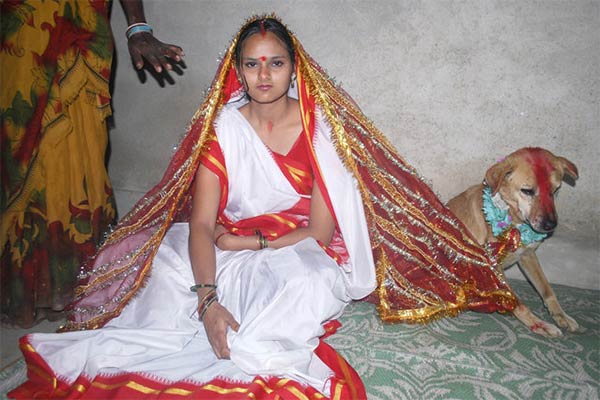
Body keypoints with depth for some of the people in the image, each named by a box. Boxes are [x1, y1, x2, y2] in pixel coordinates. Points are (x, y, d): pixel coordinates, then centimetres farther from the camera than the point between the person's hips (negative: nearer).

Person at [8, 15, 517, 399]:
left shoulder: (321, 129, -6)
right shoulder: (222, 127, -4)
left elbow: (320, 232, -8)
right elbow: (201, 224, -12)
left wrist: (251, 243, -12)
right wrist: (207, 298, -26)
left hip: (298, 252, -1)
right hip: (227, 250, 2)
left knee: (309, 285, -33)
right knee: (169, 263, -23)